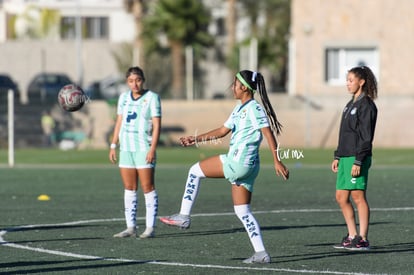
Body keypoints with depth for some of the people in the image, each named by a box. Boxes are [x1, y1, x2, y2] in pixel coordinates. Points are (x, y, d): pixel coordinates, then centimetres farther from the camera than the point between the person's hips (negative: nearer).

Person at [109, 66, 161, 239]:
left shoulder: (152, 98, -3)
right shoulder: (123, 97, 14)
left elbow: (157, 125, -7)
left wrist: (153, 148, -15)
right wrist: (113, 145, 12)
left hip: (144, 149, -6)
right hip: (126, 148, 6)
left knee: (148, 188, -6)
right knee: (129, 189, 6)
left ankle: (150, 228, -5)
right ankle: (131, 227, 9)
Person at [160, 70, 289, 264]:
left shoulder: (254, 108, -10)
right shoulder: (239, 109, 19)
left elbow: (269, 134, -15)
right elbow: (223, 131, 26)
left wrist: (277, 161, -21)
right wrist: (196, 139, 22)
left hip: (239, 162, -10)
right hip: (242, 166, 10)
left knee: (195, 171, 2)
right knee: (242, 211, 8)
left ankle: (184, 216, 4)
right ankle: (260, 253, 4)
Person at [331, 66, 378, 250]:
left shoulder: (366, 105, -10)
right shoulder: (351, 104, 17)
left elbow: (366, 136, -15)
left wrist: (358, 161, -19)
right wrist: (337, 156, 18)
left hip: (358, 158, -9)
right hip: (345, 157, 9)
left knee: (358, 197, -6)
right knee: (341, 197, 9)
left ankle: (363, 239, -2)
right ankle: (352, 237, 16)